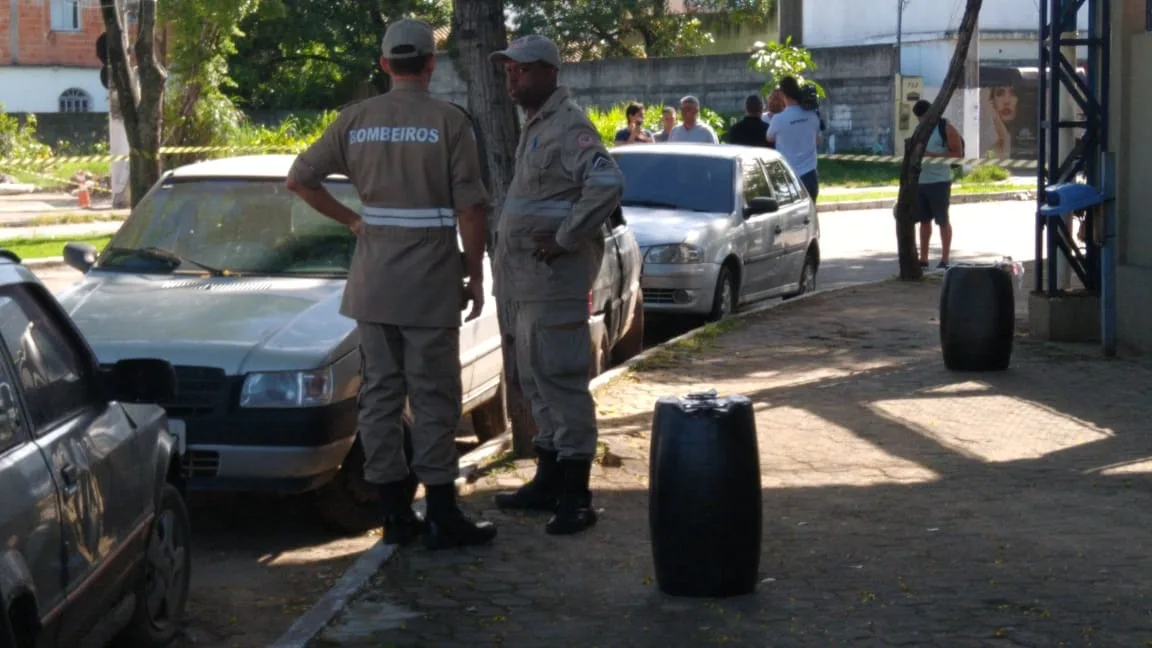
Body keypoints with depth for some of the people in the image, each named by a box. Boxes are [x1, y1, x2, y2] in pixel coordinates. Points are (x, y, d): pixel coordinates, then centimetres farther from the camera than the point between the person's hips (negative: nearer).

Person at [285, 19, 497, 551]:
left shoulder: (356, 119, 3)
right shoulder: (448, 121, -8)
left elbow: (300, 179, 5)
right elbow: (469, 208, -10)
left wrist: (349, 220, 12)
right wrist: (475, 275, -2)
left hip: (372, 281, 4)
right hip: (430, 283, -4)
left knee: (379, 393, 10)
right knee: (433, 398, 2)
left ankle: (395, 513, 14)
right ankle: (442, 517, 6)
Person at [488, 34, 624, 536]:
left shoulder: (568, 126, -13)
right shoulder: (534, 125, 17)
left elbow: (607, 184, -26)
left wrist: (564, 239, -21)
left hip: (553, 281, -10)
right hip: (522, 281, 10)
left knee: (560, 383, -7)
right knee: (537, 383, 15)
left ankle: (576, 498, -2)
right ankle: (548, 482, 25)